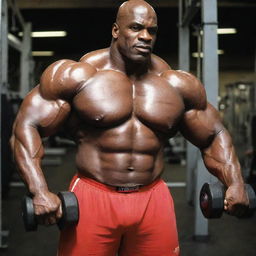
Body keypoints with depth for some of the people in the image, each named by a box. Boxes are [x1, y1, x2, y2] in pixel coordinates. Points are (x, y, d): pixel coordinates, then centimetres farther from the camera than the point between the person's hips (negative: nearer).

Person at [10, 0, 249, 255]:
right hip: (92, 198, -3)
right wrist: (40, 192, -21)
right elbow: (26, 126, -7)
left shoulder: (178, 85, 5)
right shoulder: (77, 76, -5)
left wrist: (235, 183, -2)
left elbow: (213, 137, 14)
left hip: (154, 201, 3)